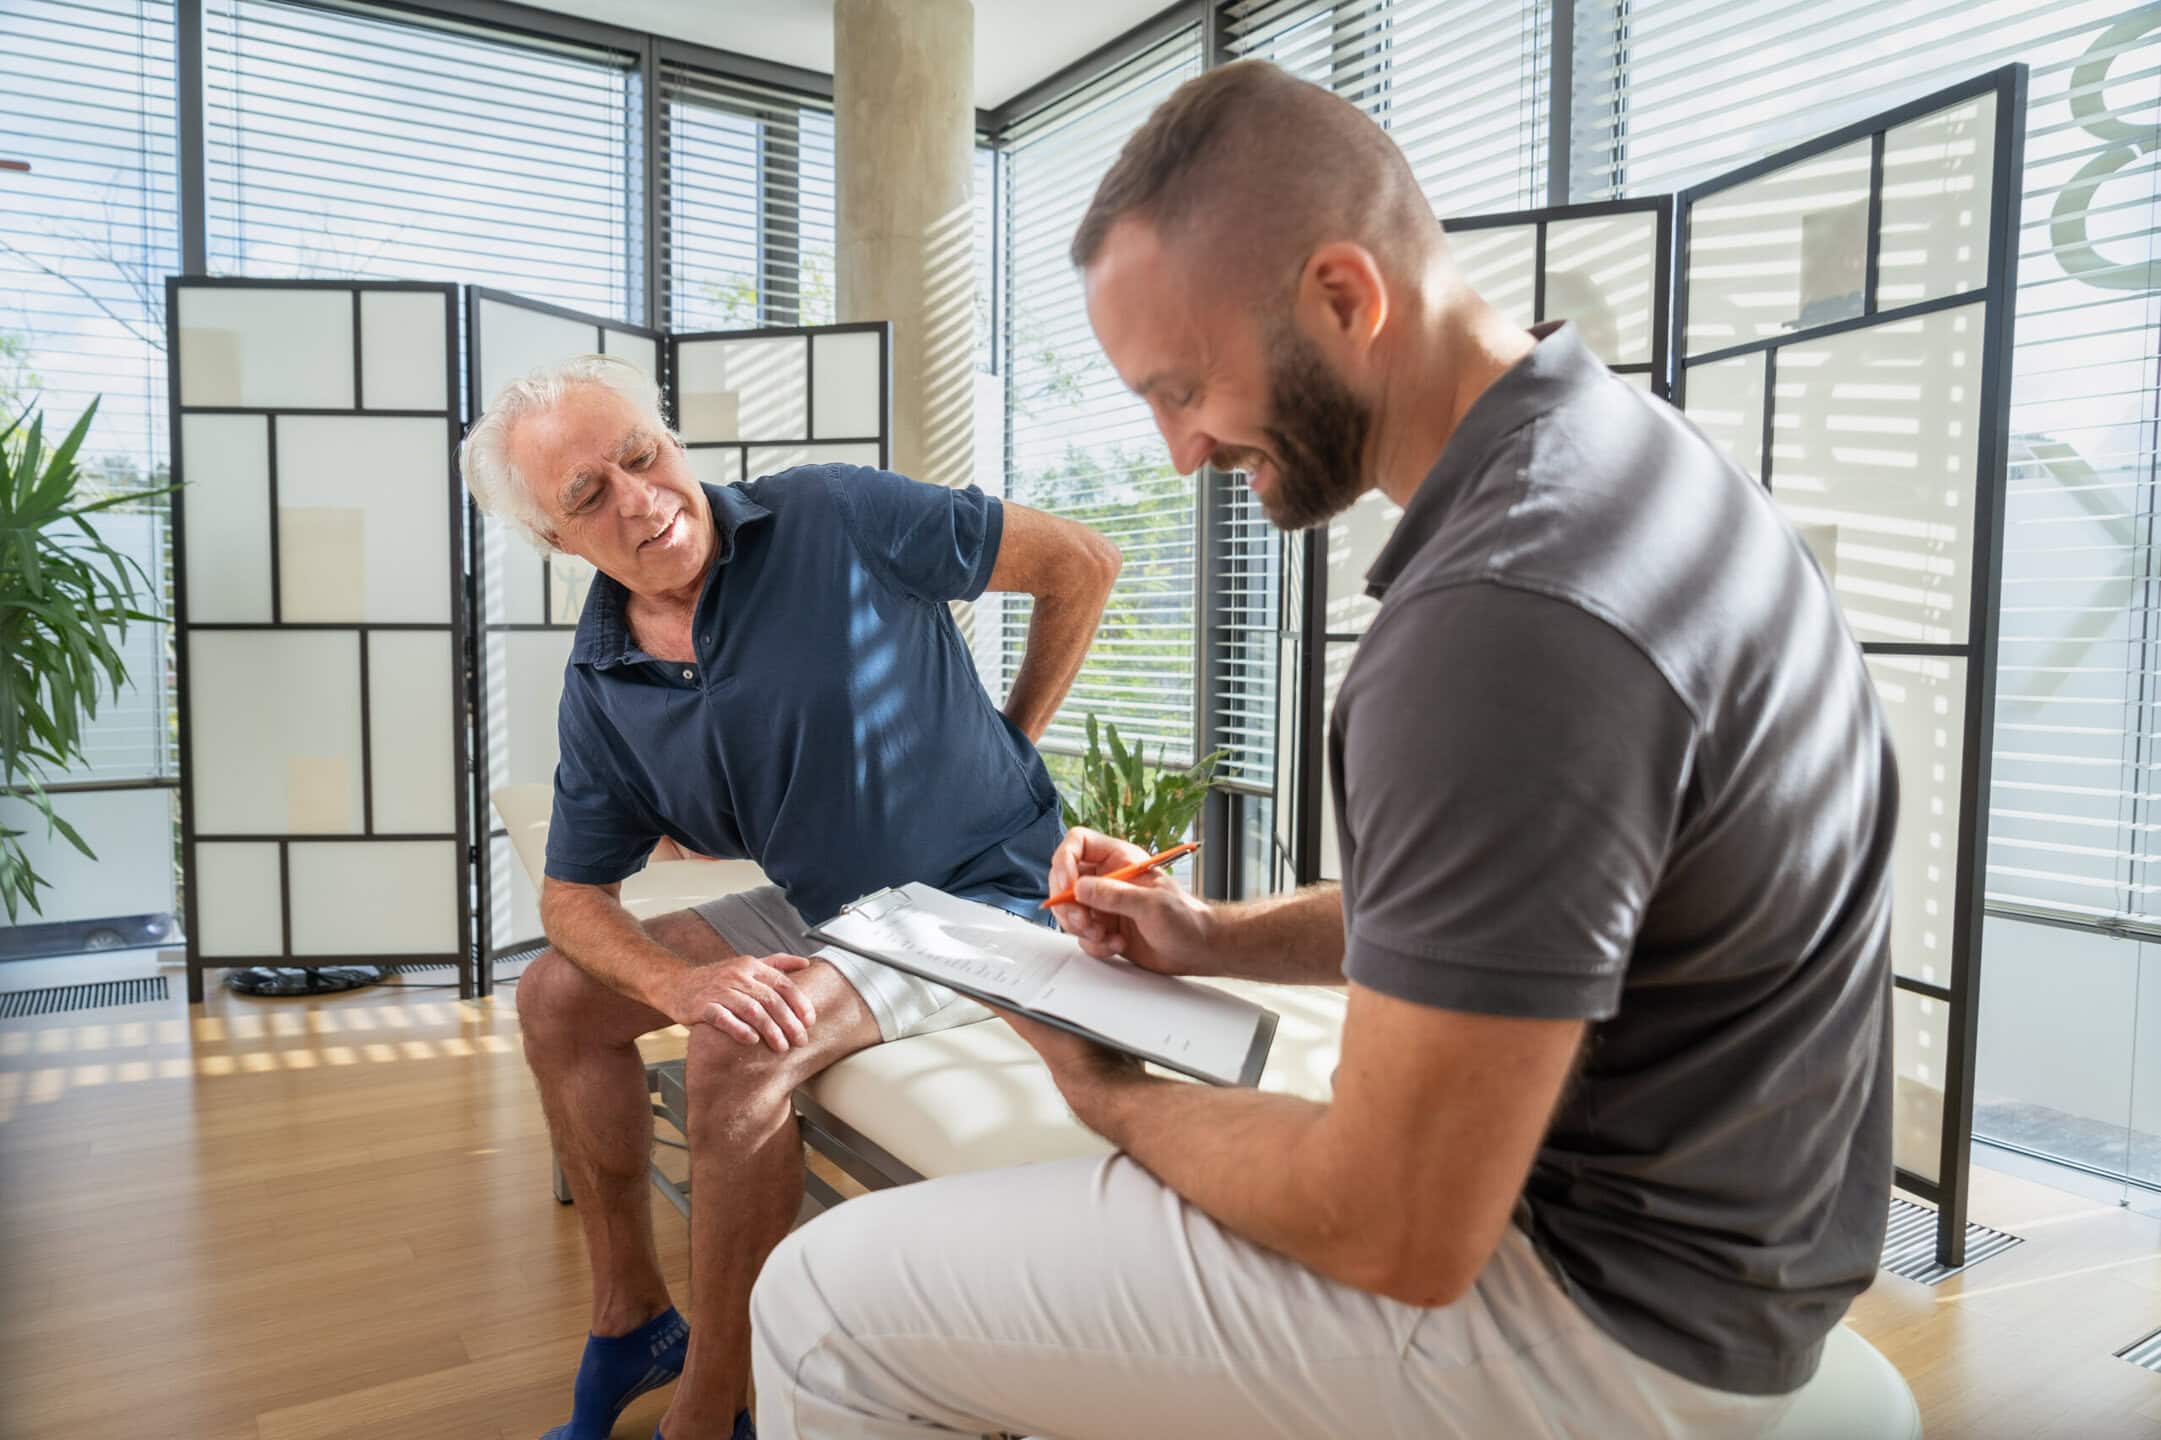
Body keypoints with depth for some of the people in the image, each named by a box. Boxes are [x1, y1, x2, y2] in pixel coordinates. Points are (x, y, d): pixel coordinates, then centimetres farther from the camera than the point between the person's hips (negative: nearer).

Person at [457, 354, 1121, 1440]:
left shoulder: (834, 521, -17)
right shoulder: (602, 686, -1)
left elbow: (1080, 565, -11)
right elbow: (573, 898, 3)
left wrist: (1008, 745, -3)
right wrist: (678, 984, -19)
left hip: (977, 896, -7)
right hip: (815, 910, 7)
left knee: (738, 1052, -28)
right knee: (557, 995, 5)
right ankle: (632, 1319, 18)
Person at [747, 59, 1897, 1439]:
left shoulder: (1506, 624, -30)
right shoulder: (1613, 448, 4)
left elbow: (1399, 1235, -25)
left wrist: (1117, 1098, -7)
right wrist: (1222, 938, 5)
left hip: (1599, 1314, -9)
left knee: (825, 1303, -8)